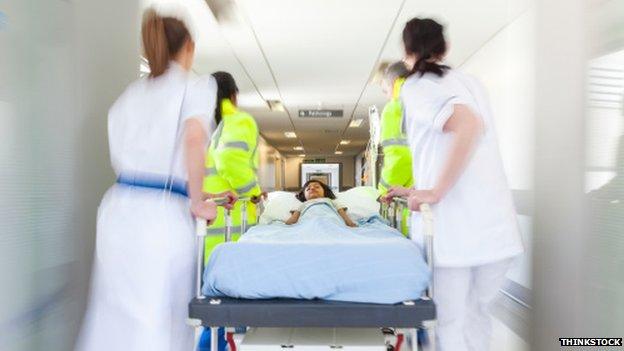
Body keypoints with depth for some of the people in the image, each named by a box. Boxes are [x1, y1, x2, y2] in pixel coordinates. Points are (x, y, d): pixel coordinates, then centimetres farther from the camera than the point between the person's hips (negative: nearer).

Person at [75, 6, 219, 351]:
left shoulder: (130, 93, 18)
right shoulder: (197, 85, 1)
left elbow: (124, 156, 15)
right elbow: (194, 140, -18)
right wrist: (198, 203, -9)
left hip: (117, 208, 6)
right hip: (163, 215, -5)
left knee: (114, 312, 15)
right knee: (159, 319, 6)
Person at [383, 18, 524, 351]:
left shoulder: (416, 85, -3)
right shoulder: (467, 82, 18)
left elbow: (469, 125, -23)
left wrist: (434, 193, -18)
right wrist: (418, 190, 28)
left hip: (453, 225, -7)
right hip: (497, 223, 7)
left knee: (450, 324, 7)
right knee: (476, 316, 19)